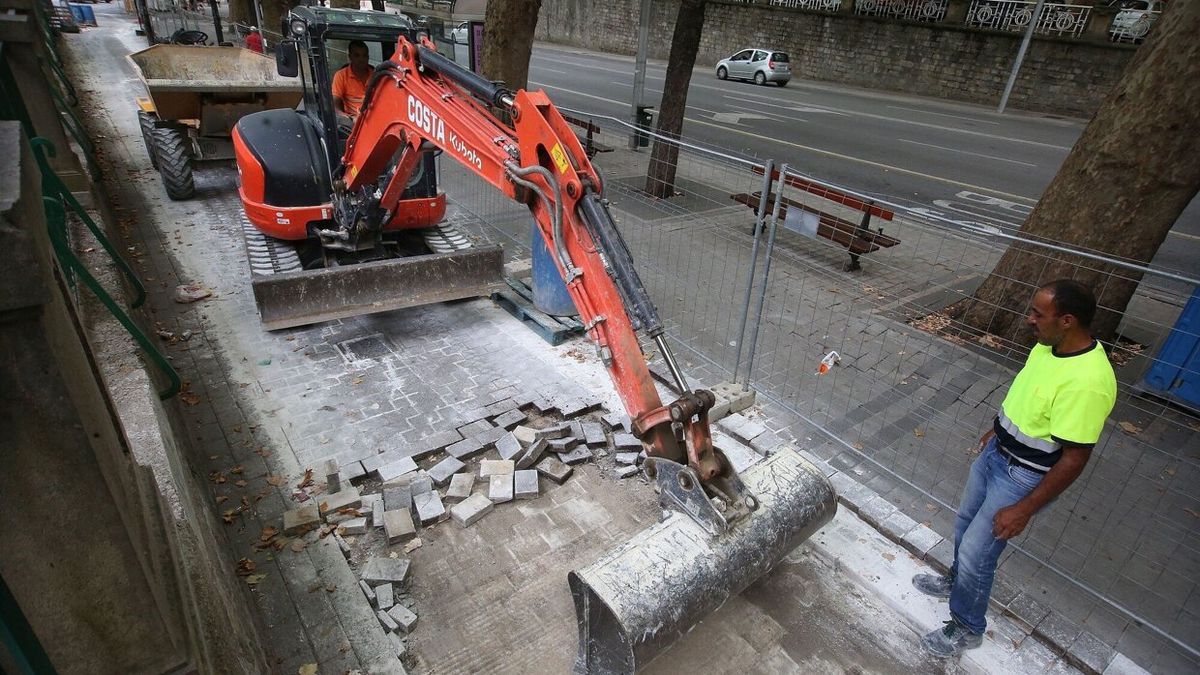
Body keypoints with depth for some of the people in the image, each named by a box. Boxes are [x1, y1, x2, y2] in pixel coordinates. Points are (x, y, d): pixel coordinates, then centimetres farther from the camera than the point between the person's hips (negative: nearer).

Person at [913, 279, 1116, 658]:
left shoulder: (1087, 382, -33)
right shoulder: (1049, 346, -6)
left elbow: (1074, 458, -27)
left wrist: (1024, 509, -22)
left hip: (1024, 477, -8)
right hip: (997, 452, 8)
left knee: (976, 552, 3)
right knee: (966, 524, 25)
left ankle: (967, 628, 27)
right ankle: (958, 581, 52)